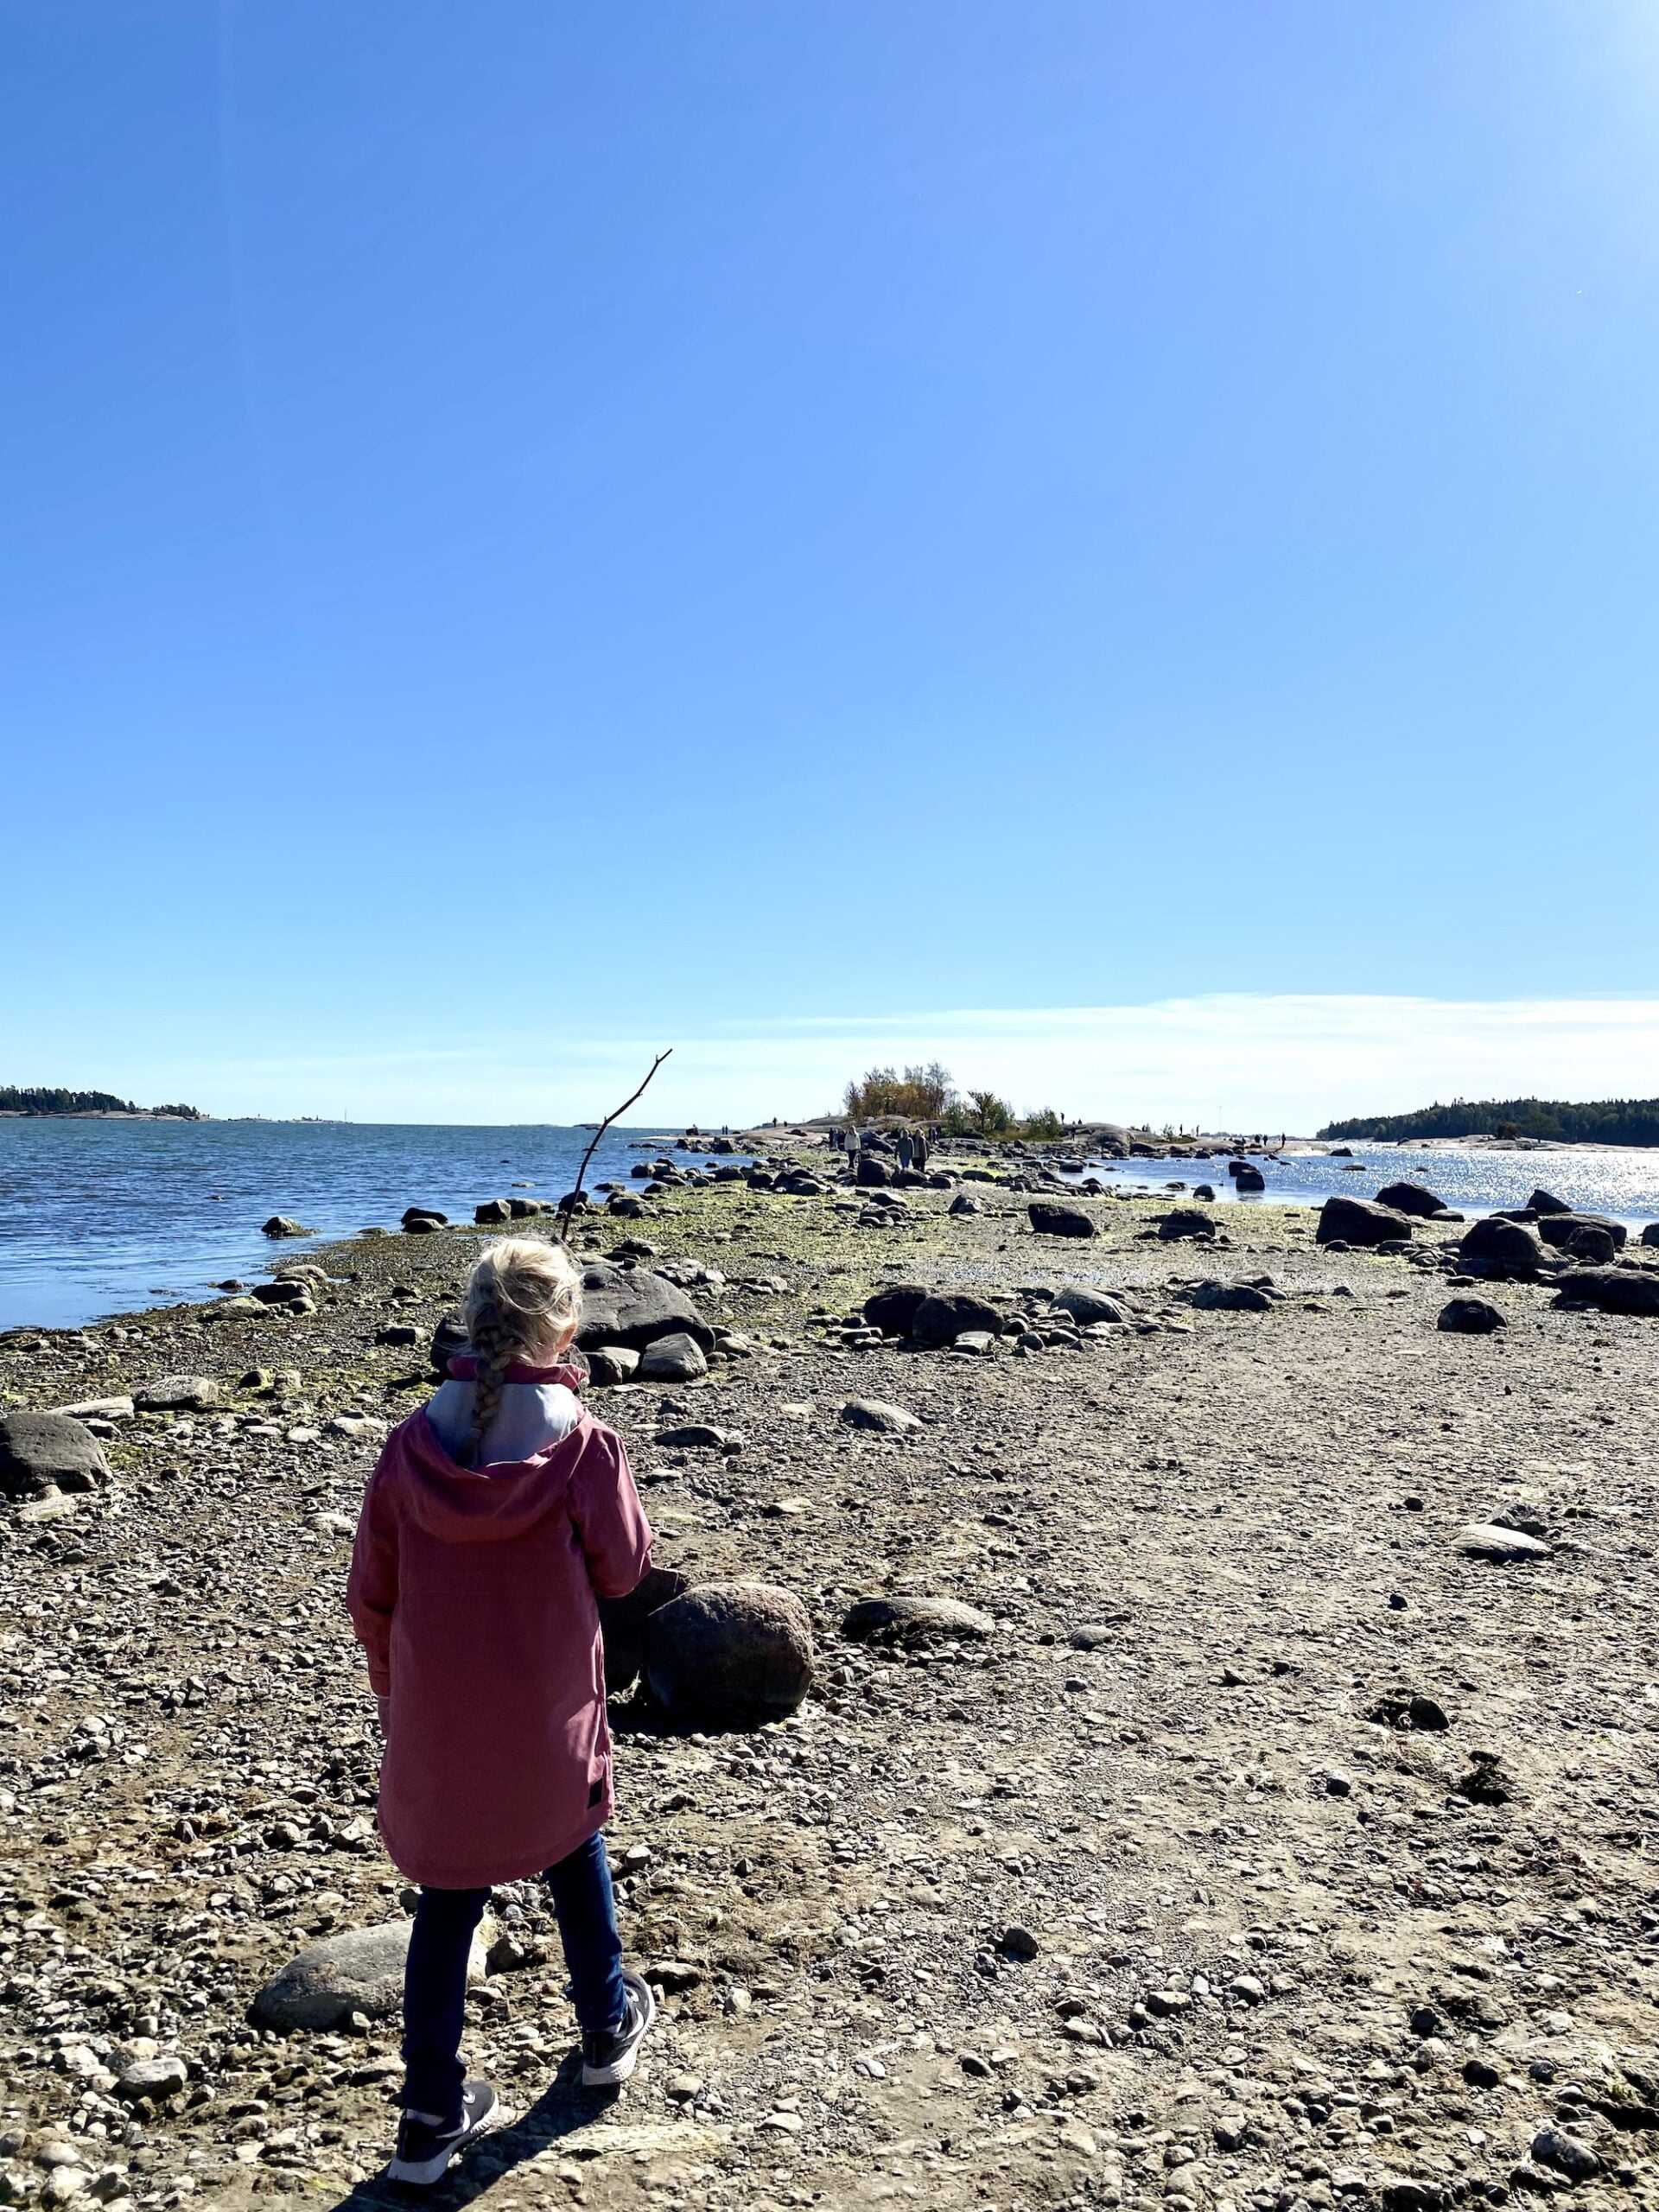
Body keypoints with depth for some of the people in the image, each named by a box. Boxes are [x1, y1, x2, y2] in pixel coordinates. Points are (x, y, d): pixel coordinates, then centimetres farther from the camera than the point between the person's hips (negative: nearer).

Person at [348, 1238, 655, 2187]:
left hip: (434, 1718, 2)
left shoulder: (416, 1440, -10)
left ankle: (434, 2113, 23)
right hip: (548, 1715, -1)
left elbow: (372, 1593, -2)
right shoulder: (583, 1442, -20)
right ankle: (608, 2026, 44)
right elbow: (625, 1568, -7)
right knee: (575, 1853, 25)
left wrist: (395, 1689, 14)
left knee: (450, 1894, 17)